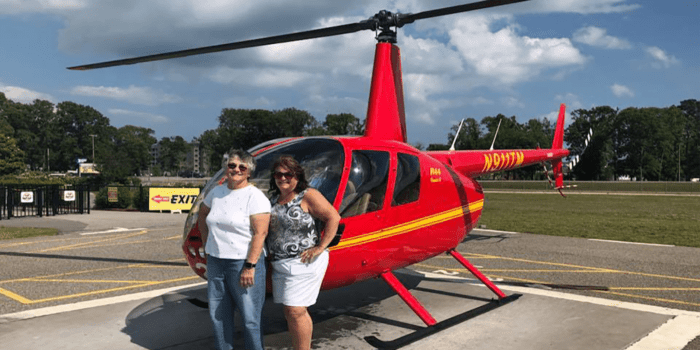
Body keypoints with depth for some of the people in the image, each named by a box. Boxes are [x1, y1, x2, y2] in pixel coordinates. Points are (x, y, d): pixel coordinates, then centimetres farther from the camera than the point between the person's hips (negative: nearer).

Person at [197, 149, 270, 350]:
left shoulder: (255, 196, -11)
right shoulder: (216, 192, 9)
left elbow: (260, 233, -17)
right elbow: (202, 215, 28)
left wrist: (250, 266, -22)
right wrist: (206, 242, 18)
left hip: (243, 263, -6)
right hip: (215, 262, 7)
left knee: (250, 318, -1)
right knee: (218, 316, 15)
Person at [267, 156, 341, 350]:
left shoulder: (308, 196, -9)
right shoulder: (274, 199, 12)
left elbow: (333, 217, -14)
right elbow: (267, 227, 23)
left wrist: (320, 248, -16)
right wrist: (269, 252, 9)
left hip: (303, 264, -7)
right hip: (279, 265, 7)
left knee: (295, 312, -8)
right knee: (290, 312, 12)